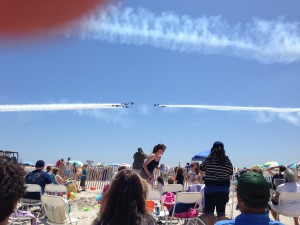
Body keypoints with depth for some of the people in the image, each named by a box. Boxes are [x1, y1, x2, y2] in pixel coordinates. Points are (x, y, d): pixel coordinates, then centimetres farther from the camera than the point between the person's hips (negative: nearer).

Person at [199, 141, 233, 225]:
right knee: (221, 211, 13)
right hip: (224, 190, 3)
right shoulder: (227, 160, -3)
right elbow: (230, 175, 3)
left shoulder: (208, 159, -9)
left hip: (210, 189, -3)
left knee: (209, 211, 7)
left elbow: (201, 169, 6)